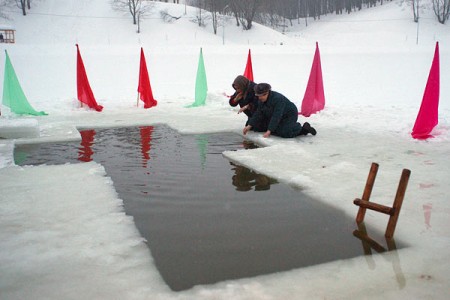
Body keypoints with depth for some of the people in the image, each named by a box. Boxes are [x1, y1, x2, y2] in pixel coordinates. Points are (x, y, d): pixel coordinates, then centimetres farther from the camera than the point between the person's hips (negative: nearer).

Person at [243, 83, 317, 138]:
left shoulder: (278, 99, -32)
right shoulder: (262, 100, -7)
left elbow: (276, 117, -36)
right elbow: (258, 114, -4)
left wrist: (269, 131, -40)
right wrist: (249, 126, -13)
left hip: (290, 116, -9)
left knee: (284, 133, -31)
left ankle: (304, 128, -5)